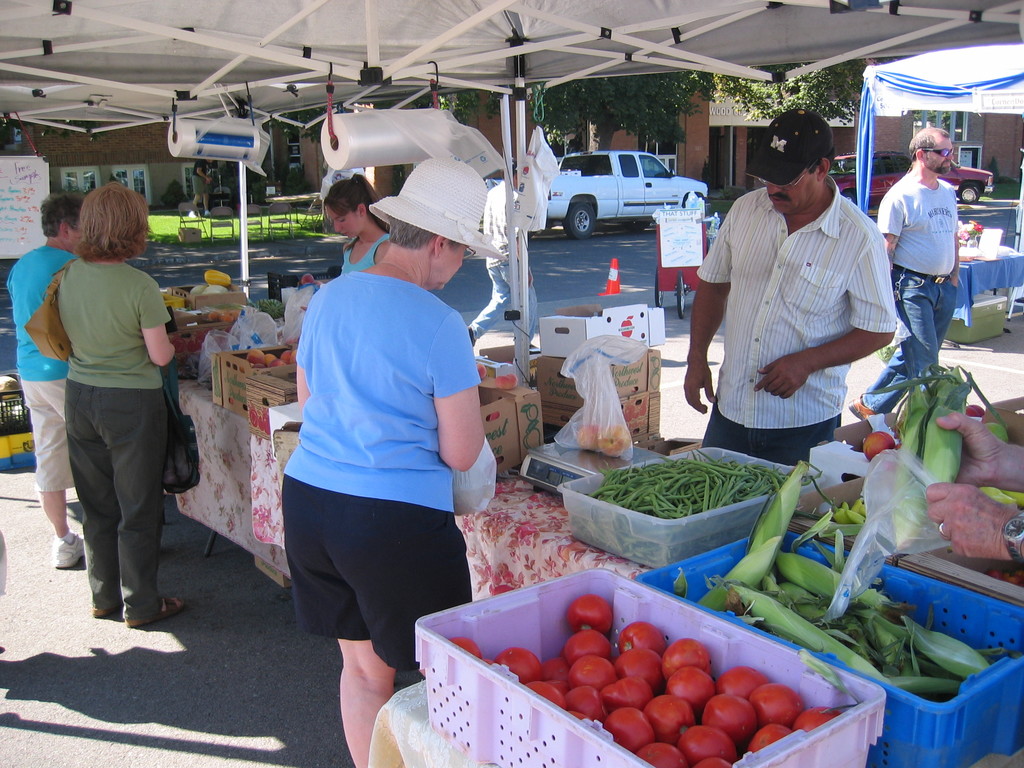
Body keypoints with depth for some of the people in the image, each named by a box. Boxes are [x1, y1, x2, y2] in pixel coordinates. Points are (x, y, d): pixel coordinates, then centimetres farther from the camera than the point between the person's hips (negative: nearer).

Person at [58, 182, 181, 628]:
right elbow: (160, 356, -15)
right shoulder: (139, 286, -20)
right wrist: (168, 343, 6)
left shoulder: (67, 277, -3)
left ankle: (103, 596, 31)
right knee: (138, 508, 8)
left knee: (97, 505, 18)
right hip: (131, 403, -6)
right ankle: (140, 604, 19)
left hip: (79, 398, 6)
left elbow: (66, 340, 9)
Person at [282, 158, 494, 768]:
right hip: (397, 518, -7)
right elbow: (461, 454, -9)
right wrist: (465, 393, 9)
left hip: (307, 497, 7)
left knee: (362, 667, 21)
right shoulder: (439, 324, -14)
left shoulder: (327, 298, 5)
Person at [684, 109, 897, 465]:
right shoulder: (745, 209, 1)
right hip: (730, 409, 4)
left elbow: (879, 331, -7)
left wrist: (805, 362, -19)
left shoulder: (859, 238, -11)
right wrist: (697, 358, 3)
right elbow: (712, 285, 12)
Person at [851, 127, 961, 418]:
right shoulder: (900, 196, -11)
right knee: (925, 363, -8)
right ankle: (871, 406, 6)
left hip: (945, 286, 7)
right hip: (912, 286, -7)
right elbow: (886, 248, -14)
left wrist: (954, 275, 13)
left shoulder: (949, 191, 12)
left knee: (911, 355, 12)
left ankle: (871, 403, 26)